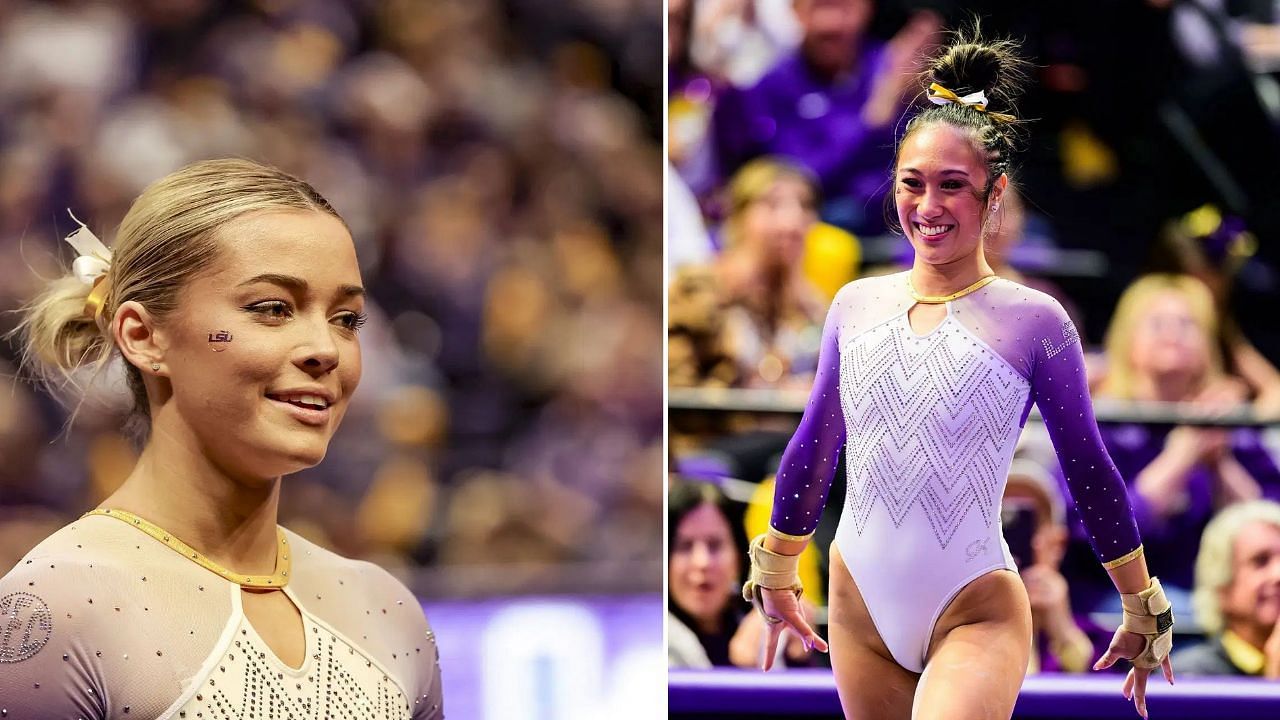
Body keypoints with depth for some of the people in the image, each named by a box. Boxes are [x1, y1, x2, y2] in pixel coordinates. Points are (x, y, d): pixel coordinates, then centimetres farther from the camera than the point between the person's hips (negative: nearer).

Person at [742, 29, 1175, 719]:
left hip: (978, 618, -4)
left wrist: (1143, 613, 8)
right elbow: (812, 448, 19)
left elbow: (1090, 473, 2)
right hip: (858, 609, 4)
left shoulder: (1033, 321, -5)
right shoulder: (856, 305, 6)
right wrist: (774, 570, 28)